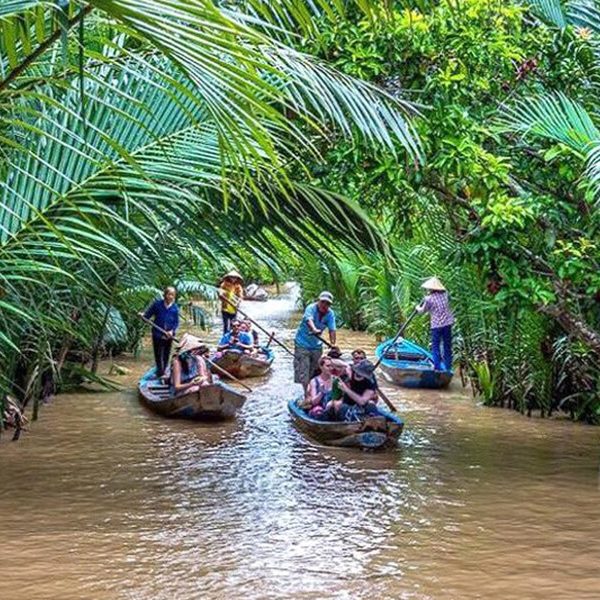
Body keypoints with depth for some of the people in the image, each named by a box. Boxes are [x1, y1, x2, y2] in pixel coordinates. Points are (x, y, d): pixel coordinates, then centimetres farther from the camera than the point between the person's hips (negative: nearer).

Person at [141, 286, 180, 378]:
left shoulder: (175, 308, -2)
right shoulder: (157, 304, -6)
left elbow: (176, 322, 1)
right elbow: (148, 315, -1)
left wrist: (172, 331, -15)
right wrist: (142, 316, -23)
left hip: (169, 335, 2)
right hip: (157, 334, -2)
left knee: (166, 355, 13)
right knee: (158, 355, -3)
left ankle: (162, 372, 29)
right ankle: (160, 372, 2)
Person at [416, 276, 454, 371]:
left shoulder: (429, 299, -10)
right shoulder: (445, 295, 3)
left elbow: (422, 310, 2)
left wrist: (417, 308, 26)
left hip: (436, 325, -5)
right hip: (448, 323, 5)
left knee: (435, 345, 4)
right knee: (447, 345, 13)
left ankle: (437, 366, -2)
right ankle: (448, 366, 17)